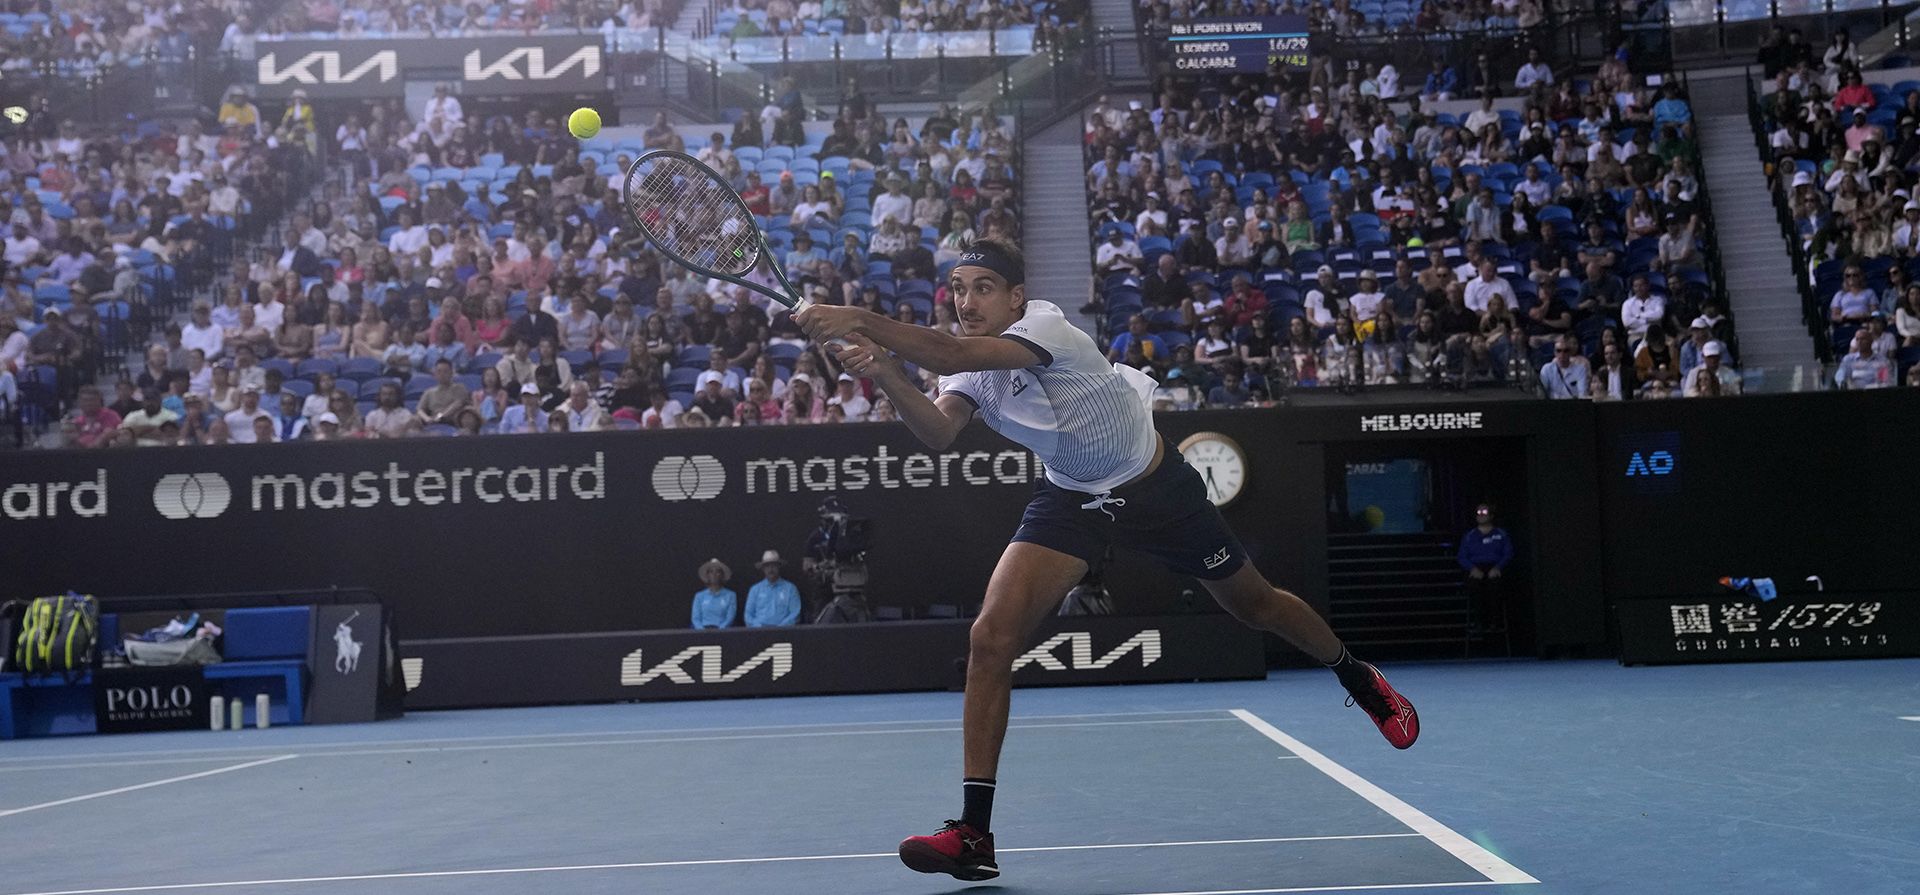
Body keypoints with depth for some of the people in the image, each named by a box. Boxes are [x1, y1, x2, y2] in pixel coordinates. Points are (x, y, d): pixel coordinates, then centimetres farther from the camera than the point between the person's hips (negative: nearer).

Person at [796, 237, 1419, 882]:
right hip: (1071, 498, 5)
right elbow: (939, 432, -28)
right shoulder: (972, 366, -8)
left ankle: (1359, 678, 47)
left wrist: (860, 320, -52)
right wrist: (886, 373, -44)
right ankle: (975, 834, -13)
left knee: (1253, 603, 14)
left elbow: (953, 355, -46)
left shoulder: (1047, 330, -29)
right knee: (991, 637, -16)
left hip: (1155, 486, -4)